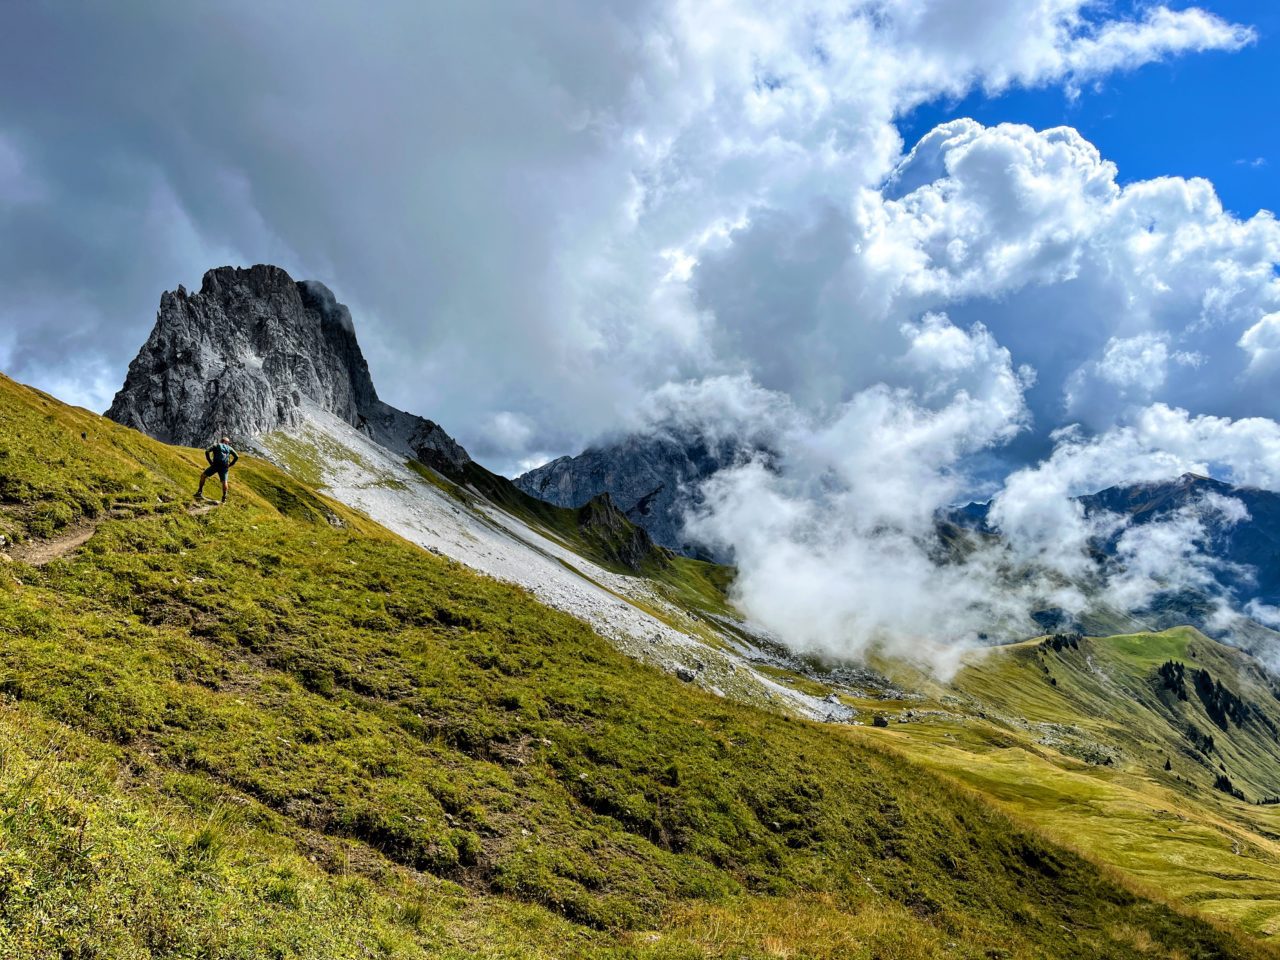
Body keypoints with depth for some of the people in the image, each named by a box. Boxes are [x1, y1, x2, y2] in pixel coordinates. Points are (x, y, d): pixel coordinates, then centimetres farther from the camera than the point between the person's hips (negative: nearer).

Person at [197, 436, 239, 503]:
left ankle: (200, 492, 5)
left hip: (216, 465, -1)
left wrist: (210, 462, 5)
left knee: (203, 476, 12)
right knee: (224, 482, 10)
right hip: (224, 467, 1)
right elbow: (236, 456, 10)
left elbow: (207, 452, 0)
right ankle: (224, 497, 0)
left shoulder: (216, 445, 17)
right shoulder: (229, 448, 21)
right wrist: (230, 465, 13)